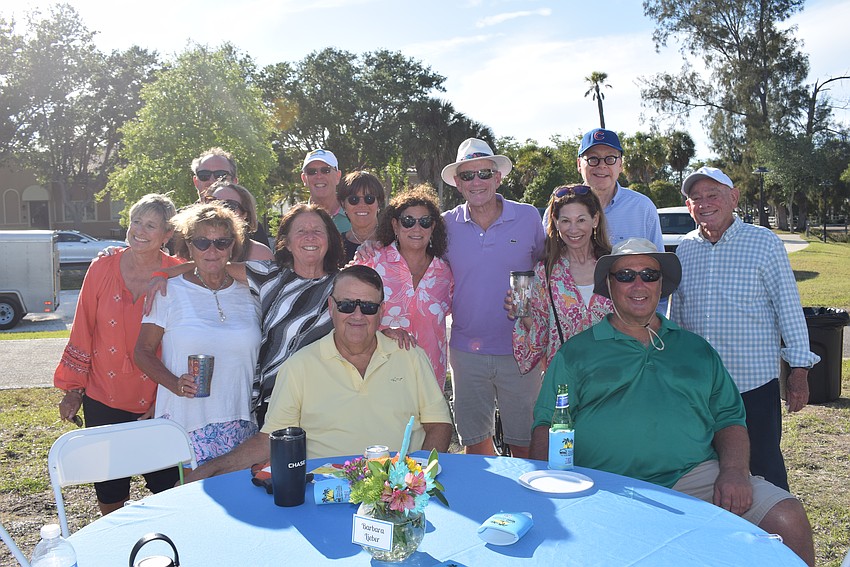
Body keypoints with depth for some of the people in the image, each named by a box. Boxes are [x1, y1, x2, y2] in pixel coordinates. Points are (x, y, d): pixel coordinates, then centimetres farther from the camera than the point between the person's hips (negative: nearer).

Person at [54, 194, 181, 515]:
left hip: (157, 402, -2)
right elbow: (83, 330, 4)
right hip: (103, 399, 2)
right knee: (109, 488, 16)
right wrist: (73, 388, 5)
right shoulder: (103, 269, -2)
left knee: (165, 482, 7)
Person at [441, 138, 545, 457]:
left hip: (519, 351, -1)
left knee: (525, 445, 6)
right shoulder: (446, 225, 2)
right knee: (475, 443, 13)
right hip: (466, 350, 2)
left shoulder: (528, 217, 0)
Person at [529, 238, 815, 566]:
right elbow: (546, 427, 8)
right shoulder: (576, 352, 13)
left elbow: (729, 419, 19)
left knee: (788, 520, -18)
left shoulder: (696, 349, 22)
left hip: (697, 476, 3)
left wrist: (734, 472, -1)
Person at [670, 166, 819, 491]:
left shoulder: (764, 243, -4)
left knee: (764, 465, 7)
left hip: (755, 382, -4)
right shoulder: (684, 250, 6)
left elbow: (789, 308, -3)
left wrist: (799, 370, -7)